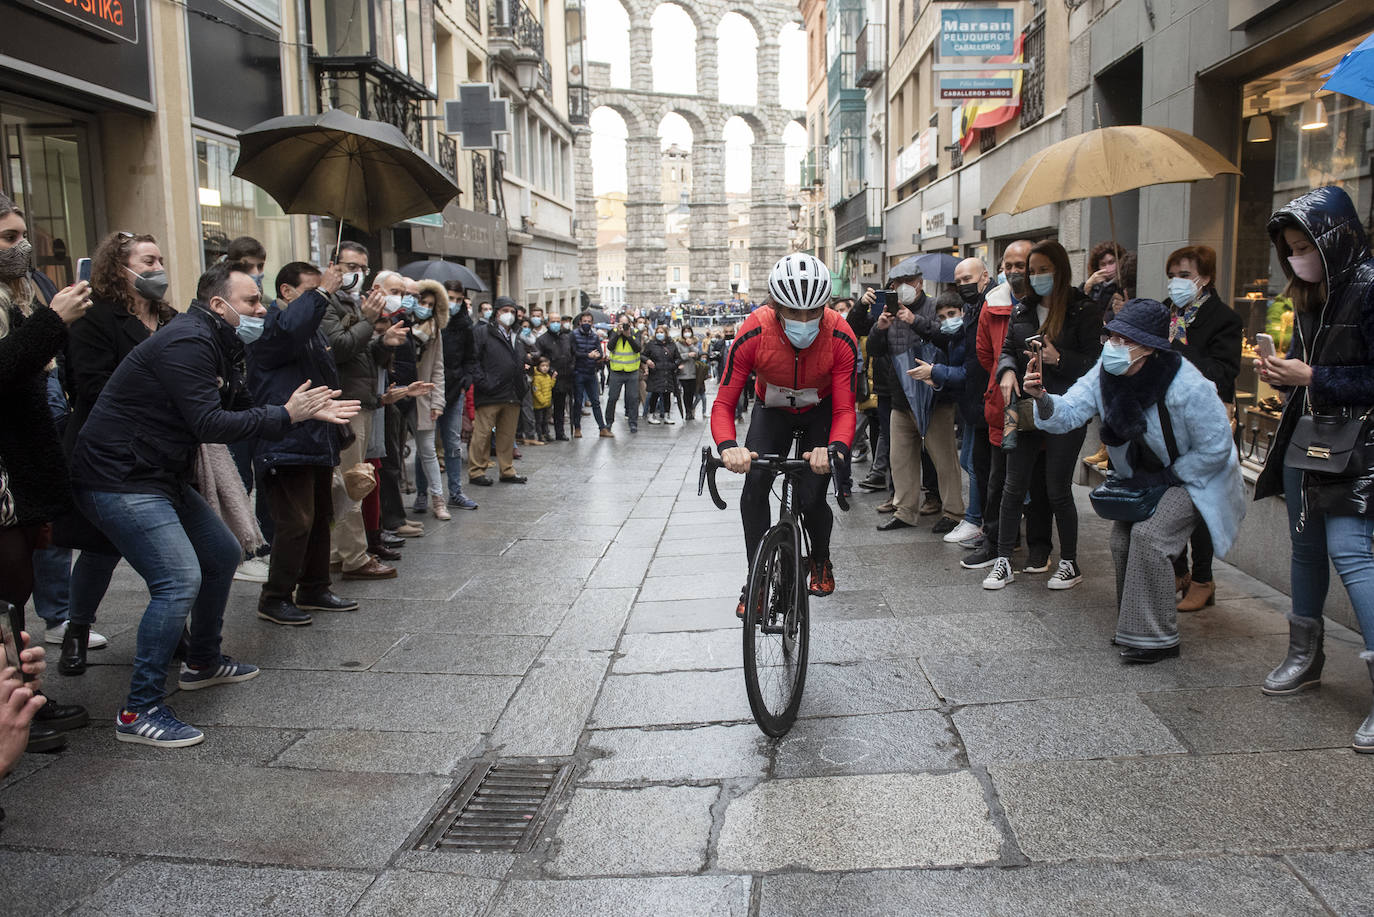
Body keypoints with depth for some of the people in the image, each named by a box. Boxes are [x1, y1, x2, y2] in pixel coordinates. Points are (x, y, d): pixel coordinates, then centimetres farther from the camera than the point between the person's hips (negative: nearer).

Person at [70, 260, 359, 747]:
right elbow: (209, 425, -26)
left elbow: (232, 411, 12)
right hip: (120, 481, -11)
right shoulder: (188, 343, -19)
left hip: (161, 477, 11)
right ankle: (139, 711, -9)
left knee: (223, 554, 18)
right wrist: (286, 415, -20)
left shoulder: (214, 343, 14)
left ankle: (202, 664, 35)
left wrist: (308, 410, 3)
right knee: (180, 581, -19)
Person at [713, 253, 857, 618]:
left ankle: (821, 561, 19)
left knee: (811, 497, -14)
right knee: (754, 487, -20)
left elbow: (845, 410, -28)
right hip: (772, 410, 1)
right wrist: (728, 447, -49)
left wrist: (835, 448, -50)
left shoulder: (840, 338, -31)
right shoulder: (753, 334, -32)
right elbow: (723, 404, -29)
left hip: (820, 411, 0)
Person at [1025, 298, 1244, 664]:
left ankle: (1156, 639, -8)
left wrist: (1166, 477, -20)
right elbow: (1070, 411, -23)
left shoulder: (1187, 386, -31)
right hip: (1145, 476, 7)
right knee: (1123, 538, -1)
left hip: (1196, 477, -6)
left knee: (1149, 536, -21)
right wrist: (1043, 399, -44)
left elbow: (1216, 448, -22)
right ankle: (1134, 626, 20)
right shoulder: (1105, 373, -14)